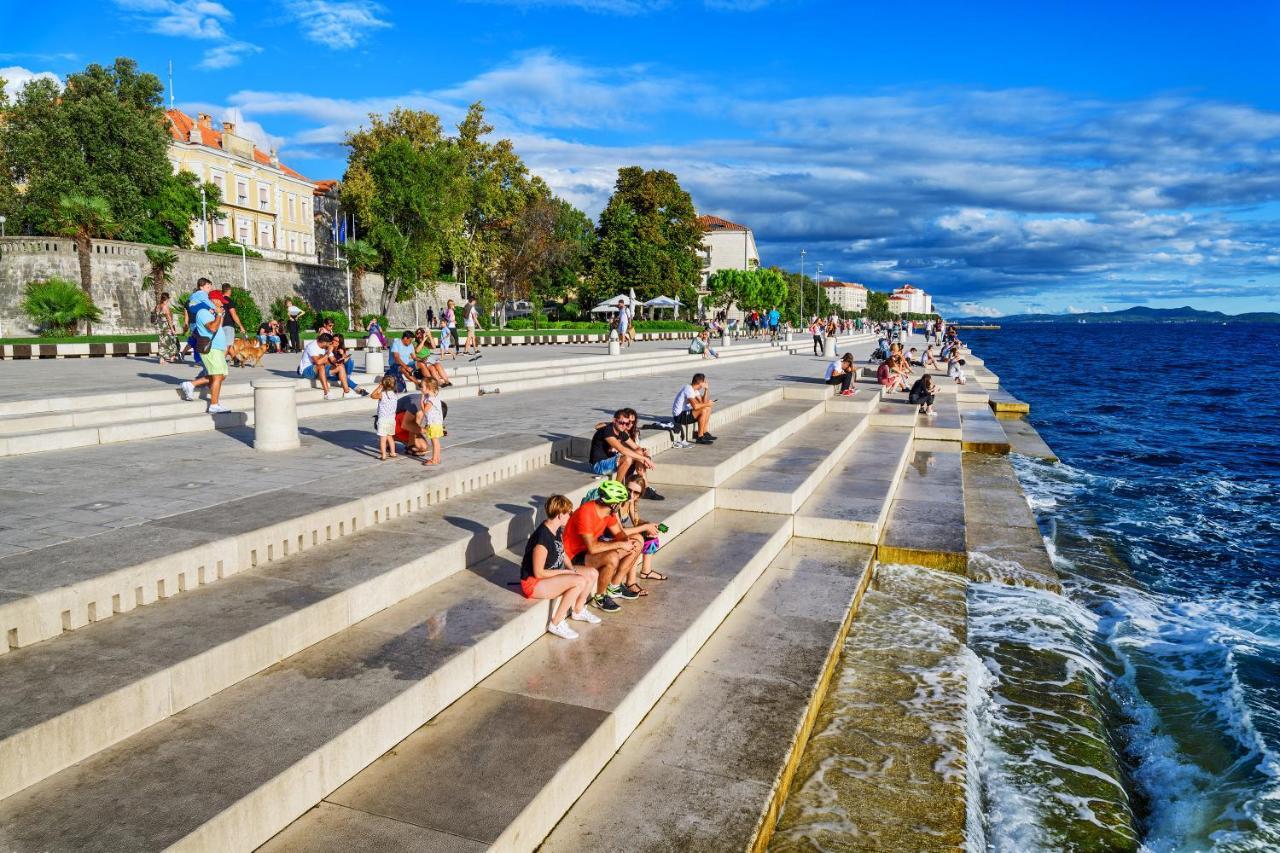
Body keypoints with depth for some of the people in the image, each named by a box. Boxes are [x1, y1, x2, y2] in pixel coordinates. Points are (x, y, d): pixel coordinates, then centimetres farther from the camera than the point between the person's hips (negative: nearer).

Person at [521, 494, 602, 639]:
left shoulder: (558, 530, 0)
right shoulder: (542, 538, -29)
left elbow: (562, 554, 15)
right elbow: (539, 573, -24)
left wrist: (572, 570, -2)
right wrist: (566, 572, -17)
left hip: (555, 574, 10)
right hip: (533, 583, -10)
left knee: (593, 574, 4)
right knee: (580, 581, -28)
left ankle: (578, 611, 24)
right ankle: (556, 624, -15)